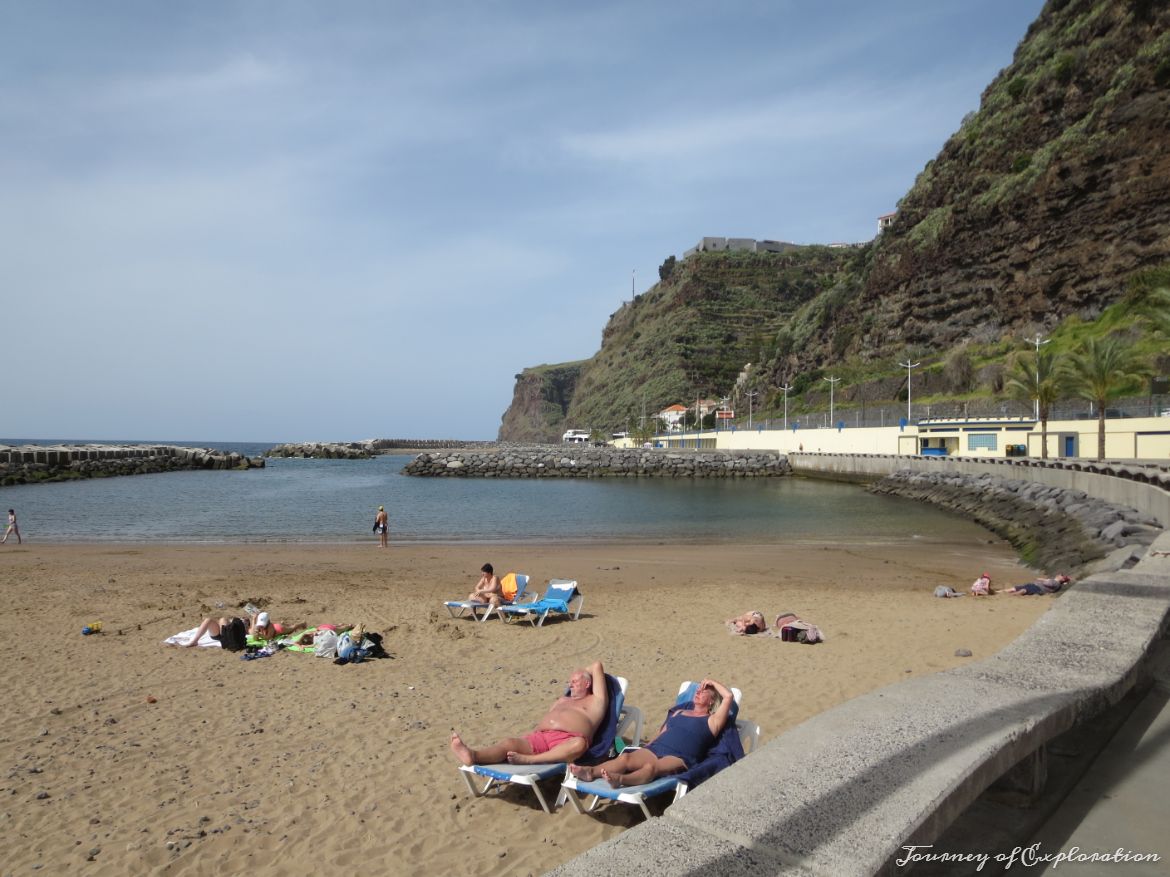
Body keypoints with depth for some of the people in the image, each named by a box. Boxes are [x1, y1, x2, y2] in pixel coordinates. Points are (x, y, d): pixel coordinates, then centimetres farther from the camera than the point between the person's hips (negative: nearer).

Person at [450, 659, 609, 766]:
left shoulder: (595, 701, 19)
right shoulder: (563, 700, 39)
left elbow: (597, 666, 19)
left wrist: (580, 673, 37)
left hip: (566, 741, -5)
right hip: (540, 737, 5)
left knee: (580, 744, -42)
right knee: (509, 742, -25)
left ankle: (527, 759, -56)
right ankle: (473, 756, -55)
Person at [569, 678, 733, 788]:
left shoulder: (711, 721, 15)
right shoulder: (679, 711, 32)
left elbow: (728, 696, 4)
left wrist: (712, 682, 16)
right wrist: (645, 748, 15)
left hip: (680, 758, -5)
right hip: (655, 748, 5)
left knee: (651, 766, -38)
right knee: (624, 758, -26)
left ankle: (620, 780, -66)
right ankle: (590, 772, -49)